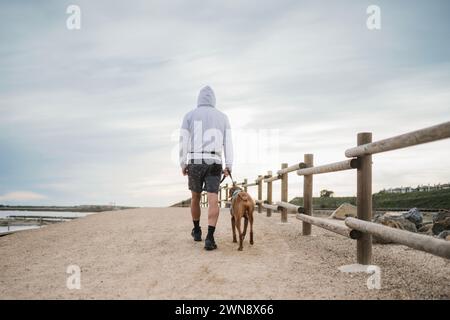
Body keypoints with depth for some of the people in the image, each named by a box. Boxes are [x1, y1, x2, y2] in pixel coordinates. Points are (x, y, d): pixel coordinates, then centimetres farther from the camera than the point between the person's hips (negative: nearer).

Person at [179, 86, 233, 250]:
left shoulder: (189, 115, 6)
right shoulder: (222, 117, 11)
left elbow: (183, 142, 2)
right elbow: (228, 143, 5)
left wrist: (183, 165, 9)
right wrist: (228, 167, 4)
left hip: (195, 163, 1)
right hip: (214, 164, 0)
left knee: (196, 197, 20)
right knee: (213, 201, -7)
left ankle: (197, 231, 32)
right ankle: (209, 238, -21)